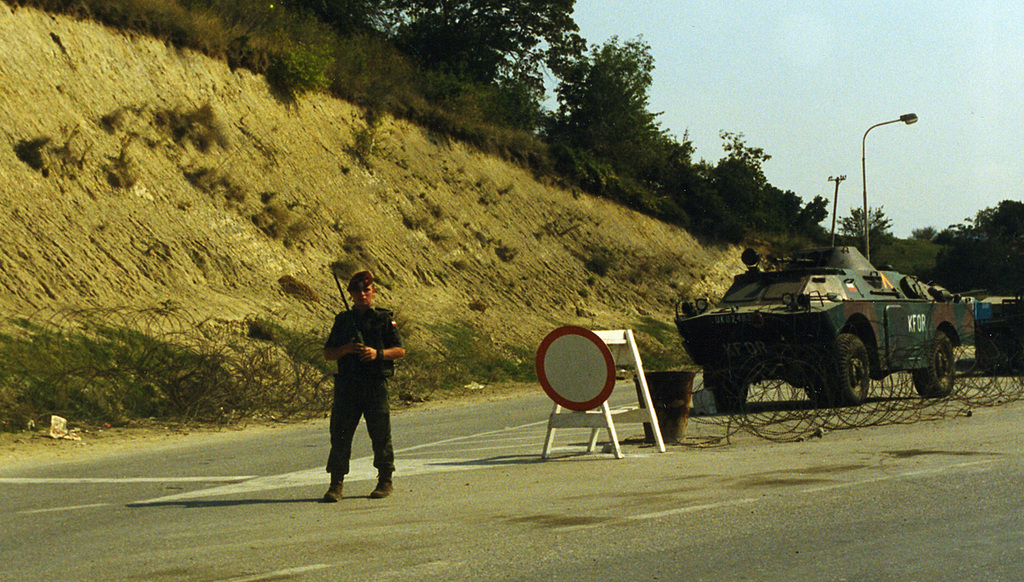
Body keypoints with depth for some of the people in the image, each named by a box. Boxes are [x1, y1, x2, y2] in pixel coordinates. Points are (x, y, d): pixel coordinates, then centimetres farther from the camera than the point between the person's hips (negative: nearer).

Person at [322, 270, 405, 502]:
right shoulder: (343, 320, 13)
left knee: (380, 435, 1)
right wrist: (346, 349, -8)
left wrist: (378, 353, -14)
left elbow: (400, 350, 3)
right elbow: (328, 354, 12)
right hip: (347, 384, 2)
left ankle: (385, 481, 15)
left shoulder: (384, 319, 5)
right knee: (340, 433, -3)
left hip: (376, 385, -2)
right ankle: (336, 485, 0)